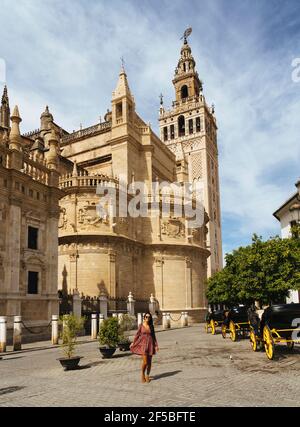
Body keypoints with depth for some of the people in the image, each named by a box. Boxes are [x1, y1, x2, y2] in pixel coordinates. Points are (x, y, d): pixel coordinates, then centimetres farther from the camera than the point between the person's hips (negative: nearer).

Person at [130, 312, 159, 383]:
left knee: (149, 362, 6)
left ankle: (147, 376, 25)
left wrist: (156, 345, 0)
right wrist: (133, 343, 4)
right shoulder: (141, 325, -1)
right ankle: (142, 374, 17)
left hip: (150, 344, 2)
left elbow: (153, 336, 7)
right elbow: (137, 334, 5)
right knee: (145, 362, -10)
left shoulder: (151, 326, 4)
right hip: (143, 344, -2)